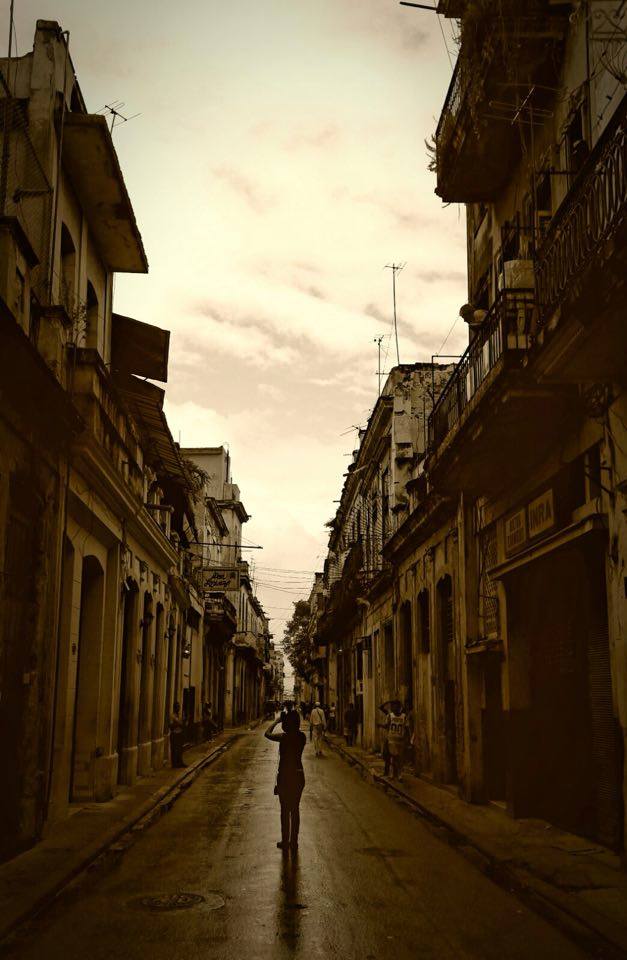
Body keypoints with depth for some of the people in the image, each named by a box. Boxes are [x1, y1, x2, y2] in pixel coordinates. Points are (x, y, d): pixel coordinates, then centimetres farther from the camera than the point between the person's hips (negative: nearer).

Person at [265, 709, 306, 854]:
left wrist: (276, 721, 8)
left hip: (284, 775, -4)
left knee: (285, 810, 7)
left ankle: (285, 842, 14)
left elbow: (267, 733, -3)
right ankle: (294, 842, 19)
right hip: (298, 775, 4)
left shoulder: (284, 737, -18)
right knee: (295, 809, 13)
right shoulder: (302, 737, -6)